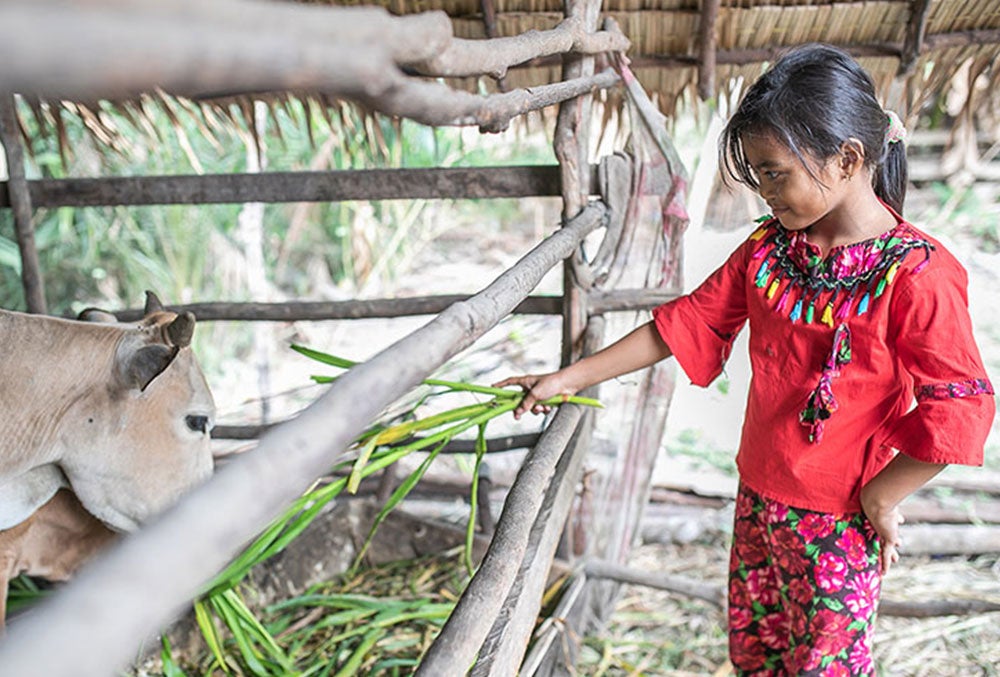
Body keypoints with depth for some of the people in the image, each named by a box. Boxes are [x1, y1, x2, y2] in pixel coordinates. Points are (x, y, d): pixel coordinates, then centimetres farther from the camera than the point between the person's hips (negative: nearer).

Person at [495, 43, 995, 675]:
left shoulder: (915, 274, -21)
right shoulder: (768, 248, -1)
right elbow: (690, 320, 3)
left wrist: (879, 498, -13)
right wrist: (571, 378, 1)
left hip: (840, 522, -6)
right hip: (758, 495, 6)